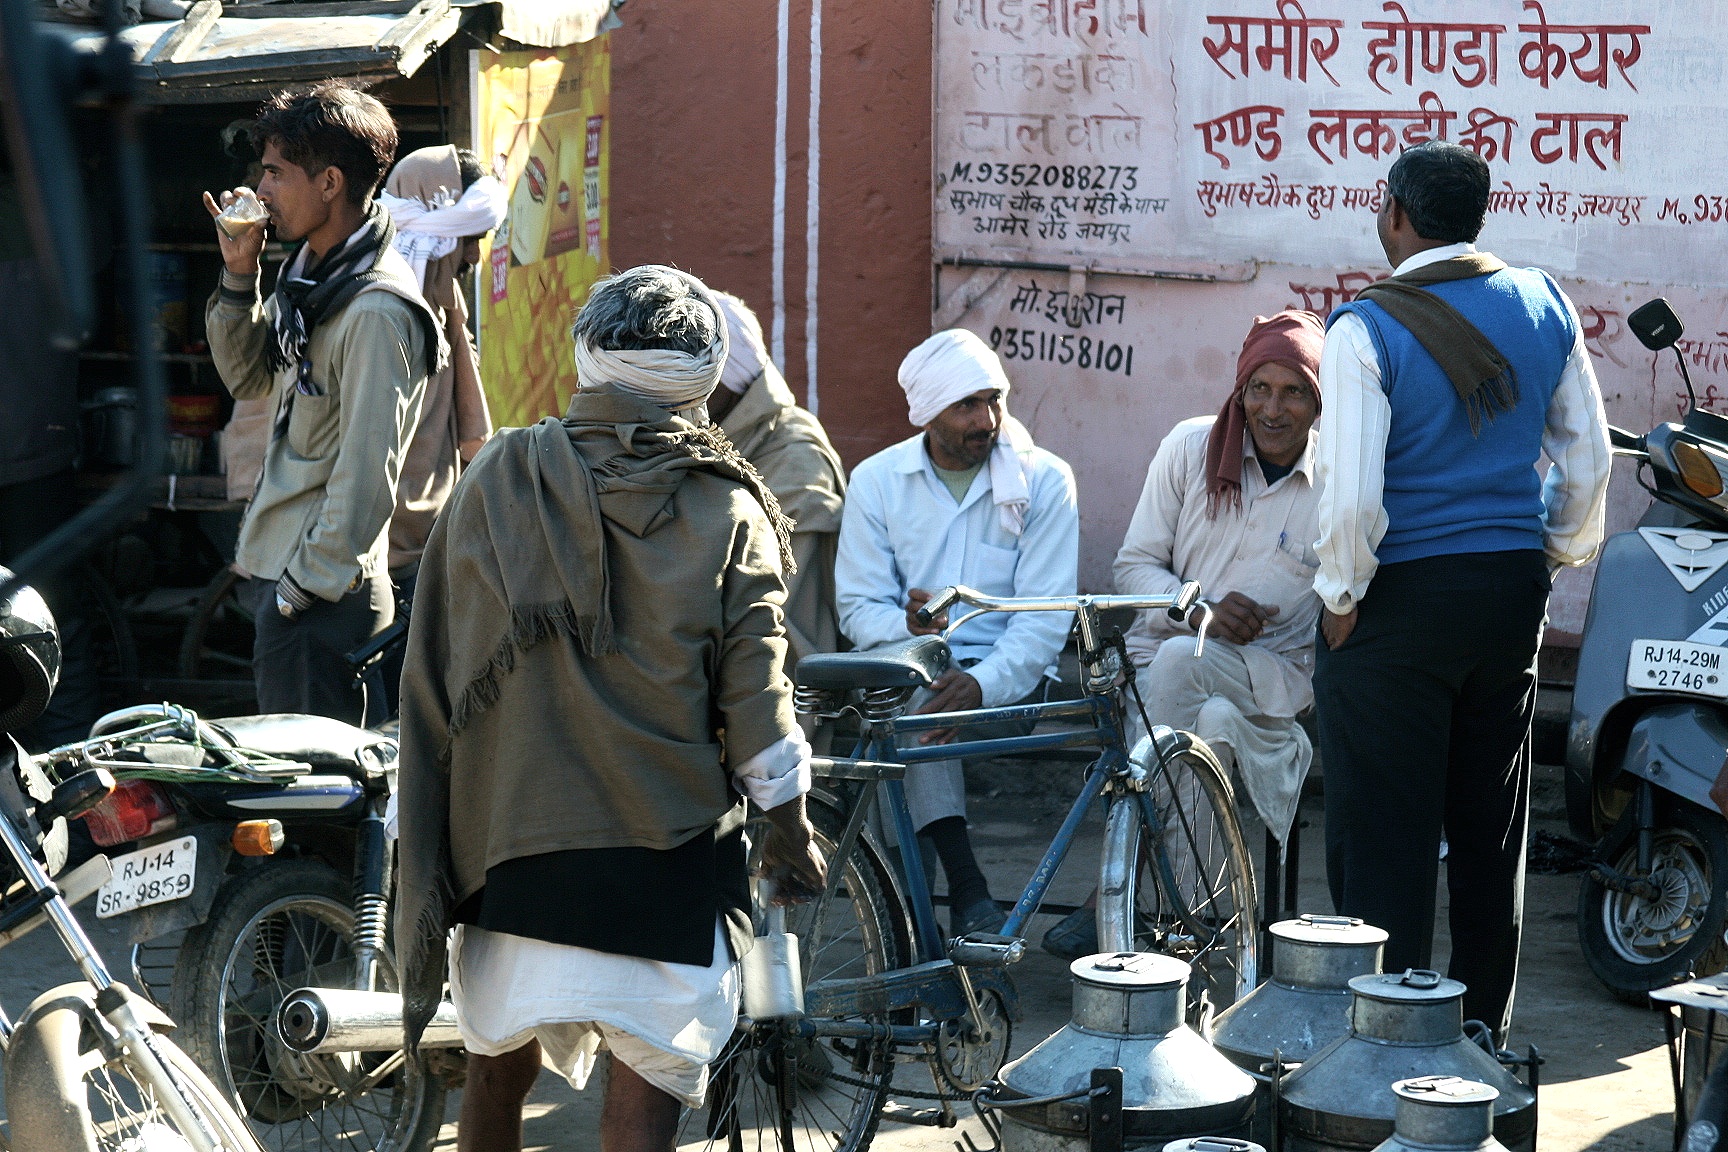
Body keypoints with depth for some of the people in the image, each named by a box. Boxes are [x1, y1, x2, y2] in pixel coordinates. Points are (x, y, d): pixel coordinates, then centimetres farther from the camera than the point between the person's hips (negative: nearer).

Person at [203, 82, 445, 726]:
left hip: (323, 596, -10)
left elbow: (367, 477, -21)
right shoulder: (309, 268, 9)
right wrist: (239, 276, 5)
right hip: (281, 570, 10)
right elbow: (249, 380, 20)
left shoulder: (377, 312, -20)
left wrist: (305, 589, -18)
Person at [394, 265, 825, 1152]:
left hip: (516, 844, 2)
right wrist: (790, 827, 10)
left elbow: (435, 674, 5)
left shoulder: (498, 481, 0)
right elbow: (754, 694, -5)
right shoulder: (730, 514, -4)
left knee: (499, 1070, 18)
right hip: (673, 861, -2)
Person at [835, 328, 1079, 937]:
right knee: (909, 681, -34)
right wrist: (905, 624, -23)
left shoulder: (1044, 480, -1)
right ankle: (969, 895, -39)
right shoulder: (875, 482, 5)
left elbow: (1046, 615, -9)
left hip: (1006, 680, -1)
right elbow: (859, 608, 2)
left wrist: (984, 682, -28)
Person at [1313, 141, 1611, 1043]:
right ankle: (1484, 1028, 24)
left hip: (1403, 597, -6)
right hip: (1515, 591, 6)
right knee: (1491, 824, 15)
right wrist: (1563, 553, 21)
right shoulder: (1544, 305, 3)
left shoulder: (1367, 328, -14)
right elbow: (1588, 454, 9)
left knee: (1382, 832, 1)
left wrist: (1341, 599, -6)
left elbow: (1350, 493, -19)